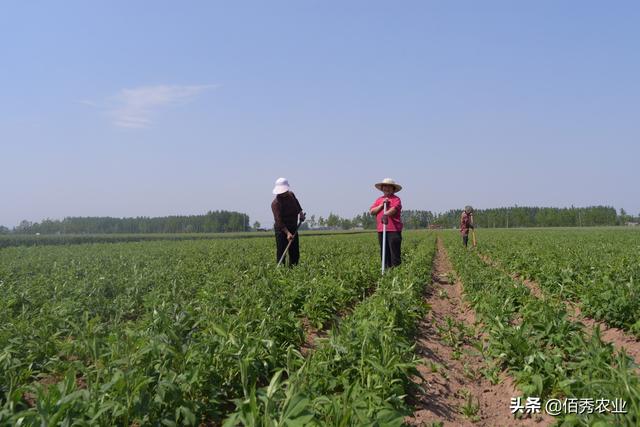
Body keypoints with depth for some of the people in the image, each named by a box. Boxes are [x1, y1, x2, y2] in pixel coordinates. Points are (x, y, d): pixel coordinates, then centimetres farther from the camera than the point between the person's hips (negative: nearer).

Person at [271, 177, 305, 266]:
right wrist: (287, 233, -38)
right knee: (281, 253, -9)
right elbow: (279, 220, -28)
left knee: (295, 253, 11)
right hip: (282, 229, -7)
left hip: (293, 228, 7)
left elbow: (297, 204, 24)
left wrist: (300, 212, 7)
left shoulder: (291, 195, -1)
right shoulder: (275, 203, -21)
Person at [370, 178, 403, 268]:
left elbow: (394, 209, -17)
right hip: (381, 230, 5)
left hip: (394, 230, -5)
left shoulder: (396, 199, 3)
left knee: (395, 253, -5)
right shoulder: (379, 200, 19)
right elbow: (371, 211, 8)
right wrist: (382, 205, -4)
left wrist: (385, 214, -35)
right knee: (384, 253, 8)